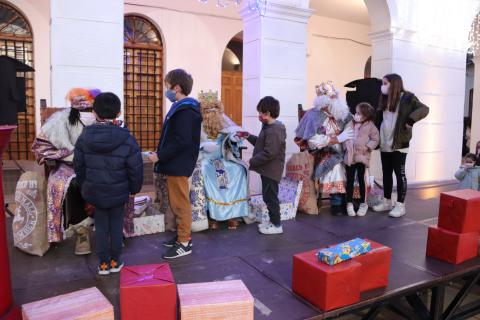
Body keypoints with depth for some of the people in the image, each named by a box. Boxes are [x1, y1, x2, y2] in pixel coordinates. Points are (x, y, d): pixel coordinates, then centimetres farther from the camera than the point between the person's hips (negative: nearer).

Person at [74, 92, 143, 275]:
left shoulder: (85, 137, -7)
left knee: (101, 227, 14)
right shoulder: (126, 140, -16)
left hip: (94, 192, 2)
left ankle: (103, 263, 23)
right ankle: (115, 262, 25)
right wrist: (135, 188, 5)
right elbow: (136, 168, -11)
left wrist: (84, 185, 17)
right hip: (118, 193, -2)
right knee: (116, 226, 13)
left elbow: (78, 165, 2)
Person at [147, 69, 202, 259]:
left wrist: (159, 156, -19)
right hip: (175, 164, 10)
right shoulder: (181, 107, 13)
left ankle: (184, 243, 11)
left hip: (178, 165, -10)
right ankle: (182, 236, 30)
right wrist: (160, 154, 11)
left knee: (180, 203, -1)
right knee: (176, 203, 18)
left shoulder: (184, 111, -18)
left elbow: (181, 142, -25)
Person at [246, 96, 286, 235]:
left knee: (270, 197, 0)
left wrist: (252, 162, -19)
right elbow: (261, 143, 22)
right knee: (268, 196, 17)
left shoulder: (274, 130, -22)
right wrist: (249, 136, 13)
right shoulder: (269, 127, 12)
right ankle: (273, 221, 29)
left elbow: (269, 153, -27)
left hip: (271, 170, -10)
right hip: (267, 169, 10)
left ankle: (277, 225, 12)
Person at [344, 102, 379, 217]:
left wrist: (367, 147, -15)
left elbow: (375, 139, -3)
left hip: (361, 157, -3)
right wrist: (346, 145, -3)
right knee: (349, 180, 6)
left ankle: (363, 203, 20)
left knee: (361, 180, 4)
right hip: (350, 156, 3)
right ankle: (349, 203, 16)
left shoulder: (370, 126, -2)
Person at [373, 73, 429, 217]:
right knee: (386, 173, 13)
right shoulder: (384, 100, 13)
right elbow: (378, 119, 13)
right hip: (384, 144, 7)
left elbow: (424, 109, -15)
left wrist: (410, 120, -24)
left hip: (399, 144, -7)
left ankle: (400, 205, 7)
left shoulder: (407, 98, -6)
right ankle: (387, 202, 25)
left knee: (400, 173, 0)